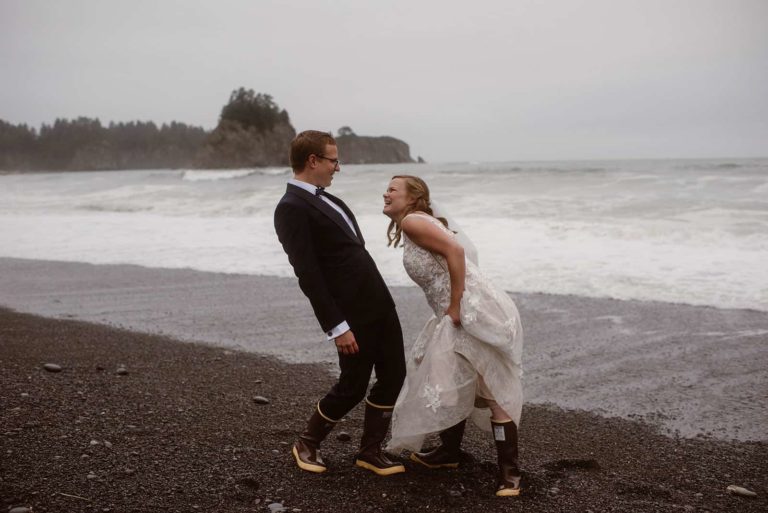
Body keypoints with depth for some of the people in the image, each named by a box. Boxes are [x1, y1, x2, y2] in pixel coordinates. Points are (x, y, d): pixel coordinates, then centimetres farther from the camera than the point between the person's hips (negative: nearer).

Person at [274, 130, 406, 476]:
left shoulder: (323, 198, 14)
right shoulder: (292, 208, -15)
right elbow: (308, 275, -20)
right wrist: (337, 327, -20)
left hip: (378, 303, 9)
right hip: (352, 315, -9)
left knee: (393, 376, 10)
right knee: (352, 387, 2)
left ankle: (371, 451, 23)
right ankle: (307, 444, 25)